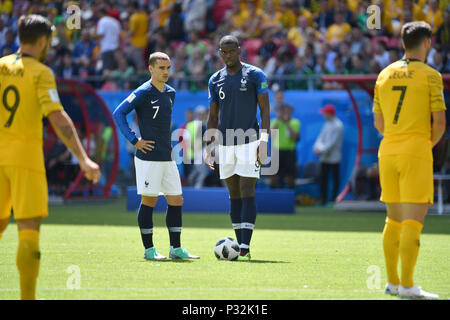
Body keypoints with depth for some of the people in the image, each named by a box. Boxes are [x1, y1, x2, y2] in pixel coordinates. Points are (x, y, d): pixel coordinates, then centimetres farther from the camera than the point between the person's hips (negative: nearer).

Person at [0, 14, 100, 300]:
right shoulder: (40, 73, -5)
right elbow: (57, 118, -15)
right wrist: (83, 159, -17)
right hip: (25, 157, -5)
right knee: (29, 230, -3)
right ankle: (28, 296, -6)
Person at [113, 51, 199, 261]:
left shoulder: (170, 93, 13)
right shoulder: (143, 92, -9)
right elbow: (118, 113, -12)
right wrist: (134, 140, -14)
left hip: (167, 157, 7)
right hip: (149, 158, -7)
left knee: (176, 200, 6)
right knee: (149, 201, -2)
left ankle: (175, 248, 13)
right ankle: (149, 249, 5)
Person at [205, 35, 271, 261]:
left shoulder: (255, 75, -2)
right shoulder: (215, 80, 10)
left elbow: (265, 110, -3)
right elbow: (213, 117, 14)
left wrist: (264, 141, -12)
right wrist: (208, 149, 7)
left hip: (249, 141, -4)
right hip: (226, 145, 4)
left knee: (247, 193, -11)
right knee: (234, 196, 7)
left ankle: (245, 248, -14)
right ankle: (240, 246, 12)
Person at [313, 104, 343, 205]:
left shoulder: (338, 125, -12)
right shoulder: (327, 124, 13)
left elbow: (332, 142, -16)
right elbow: (321, 137, 12)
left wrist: (322, 150, -16)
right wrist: (317, 147, -6)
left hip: (334, 158, -8)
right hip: (324, 157, 8)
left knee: (335, 179, -1)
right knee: (323, 179, 7)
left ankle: (334, 200, 1)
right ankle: (324, 200, 11)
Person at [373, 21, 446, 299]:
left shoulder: (385, 75, 11)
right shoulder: (430, 76, -5)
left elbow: (379, 122, 14)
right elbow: (440, 122, -8)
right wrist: (429, 143, 9)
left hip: (388, 151, 6)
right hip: (416, 151, -6)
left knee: (394, 220, 14)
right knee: (414, 221, -6)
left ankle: (392, 282, 18)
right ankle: (406, 285, -11)